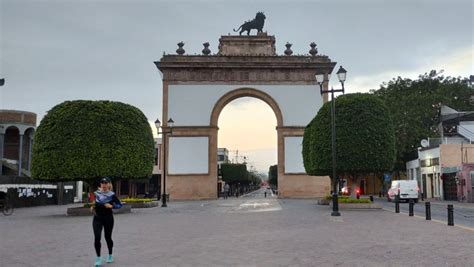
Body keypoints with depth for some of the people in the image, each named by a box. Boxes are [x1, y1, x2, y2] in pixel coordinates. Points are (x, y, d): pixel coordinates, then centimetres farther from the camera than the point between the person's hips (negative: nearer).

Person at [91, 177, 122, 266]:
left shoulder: (111, 194, -7)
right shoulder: (96, 193, 3)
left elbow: (120, 205, -5)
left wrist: (111, 206, -21)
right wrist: (92, 207, -1)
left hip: (108, 218, -2)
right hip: (97, 218, 2)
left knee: (108, 237, 10)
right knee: (97, 237, -11)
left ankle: (110, 255, 33)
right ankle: (98, 257, 2)